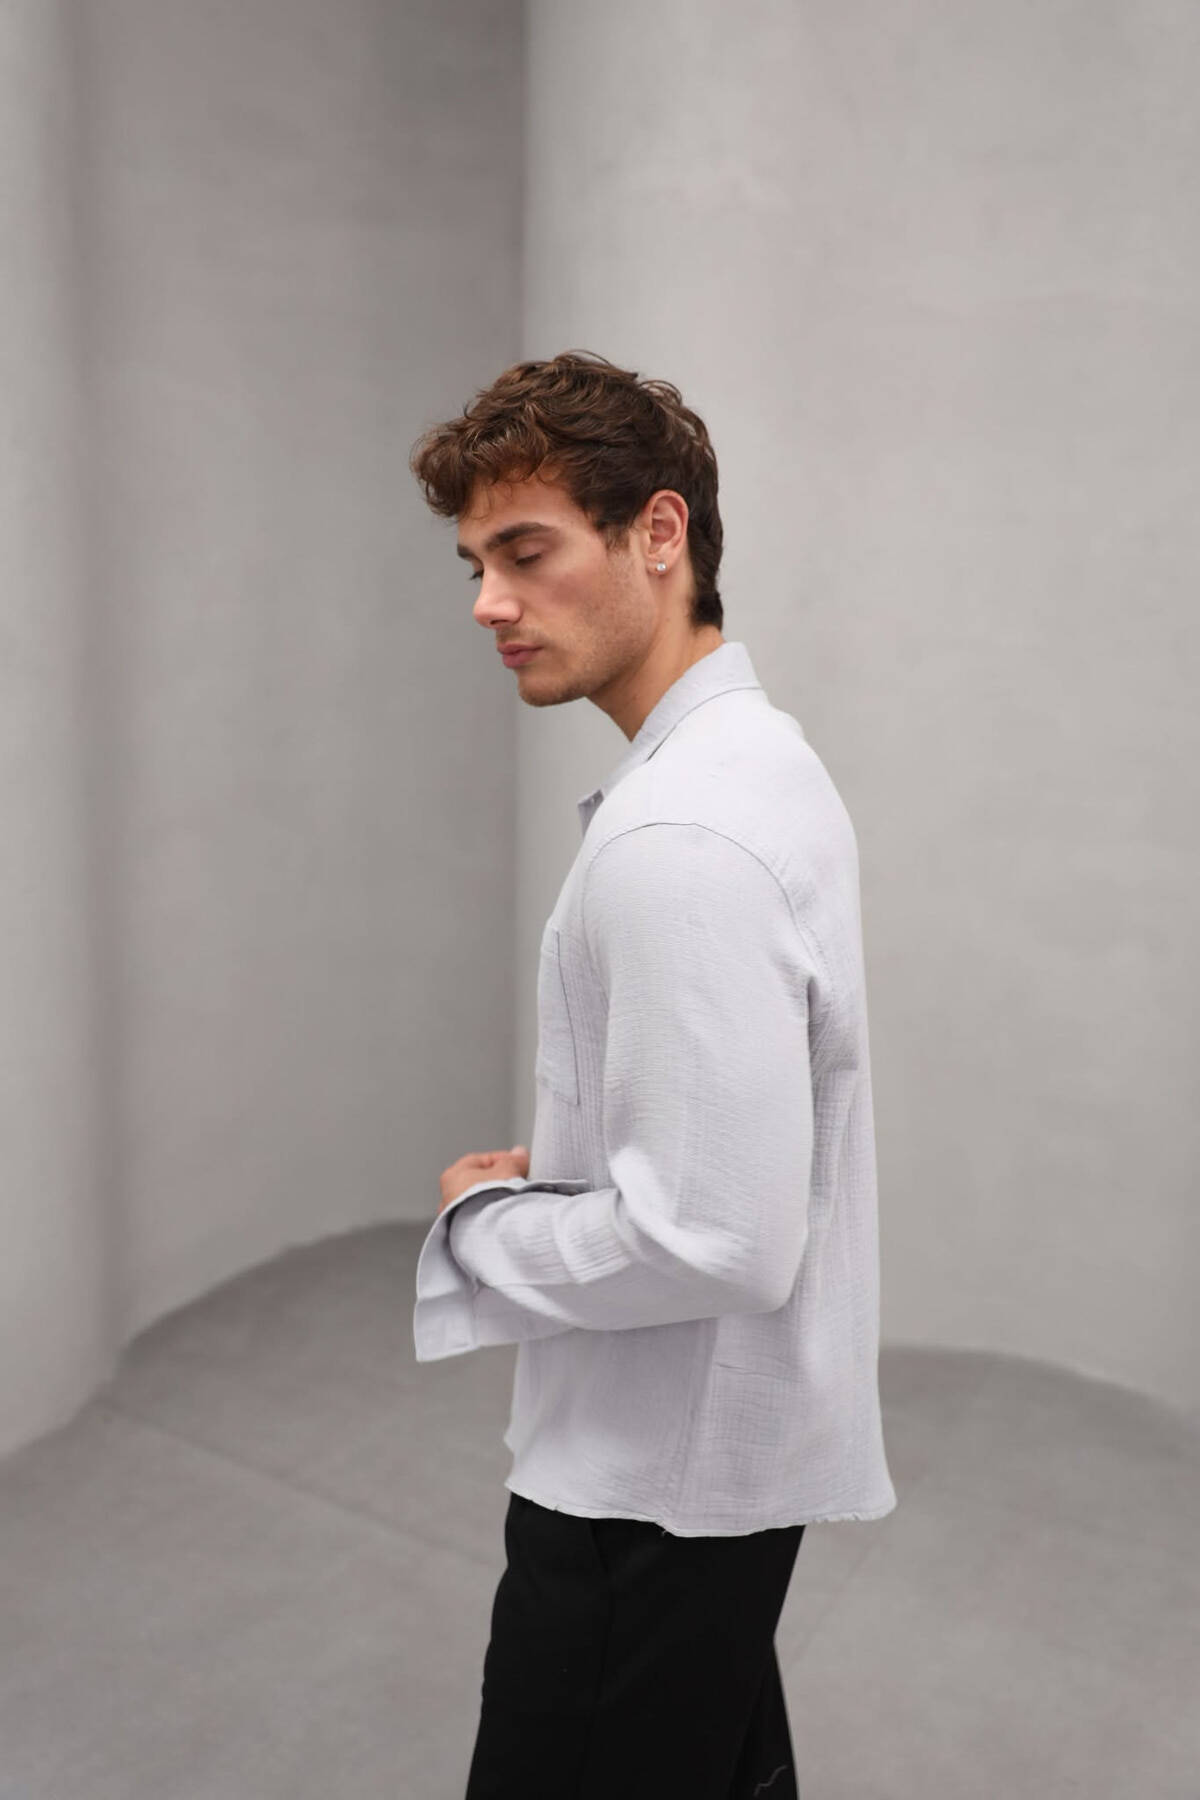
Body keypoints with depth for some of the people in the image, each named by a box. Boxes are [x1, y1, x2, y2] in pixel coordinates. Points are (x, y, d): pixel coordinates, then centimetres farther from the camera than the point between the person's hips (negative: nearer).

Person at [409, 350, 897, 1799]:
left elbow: (718, 1239, -29)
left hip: (652, 1484, -9)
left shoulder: (676, 841, -27)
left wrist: (485, 1219, -13)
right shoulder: (763, 757, 6)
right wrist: (557, 1174, 6)